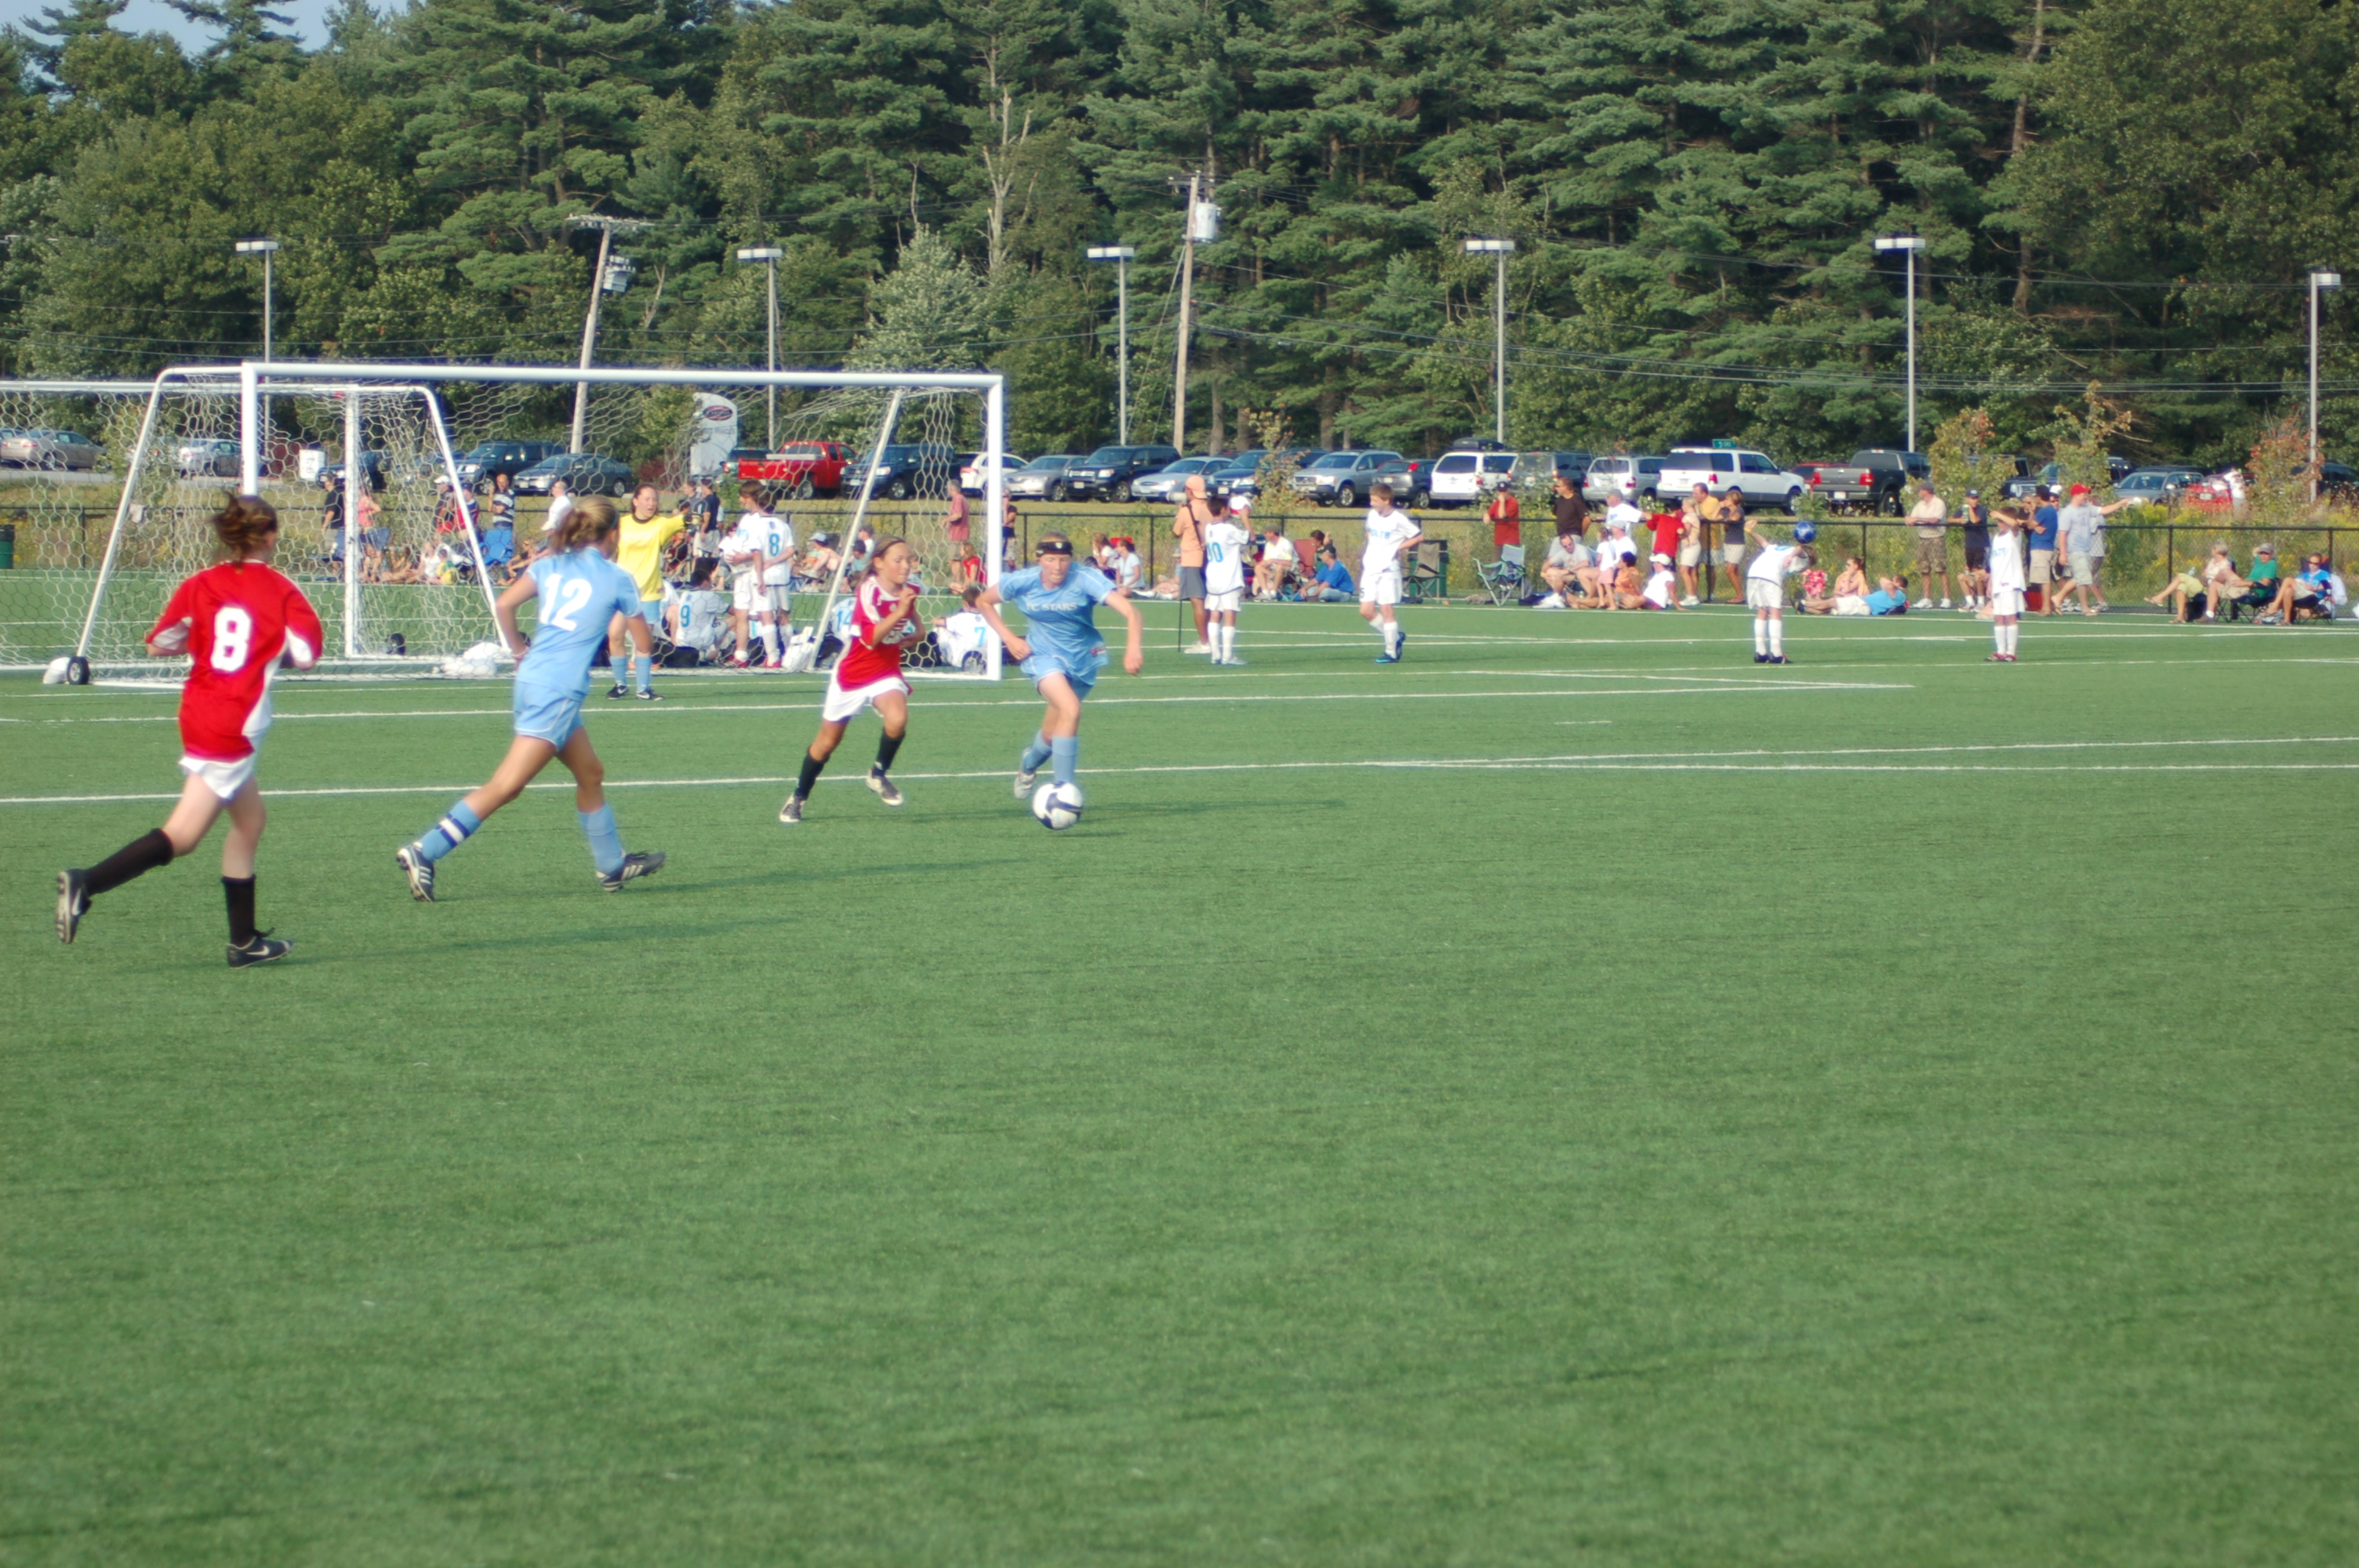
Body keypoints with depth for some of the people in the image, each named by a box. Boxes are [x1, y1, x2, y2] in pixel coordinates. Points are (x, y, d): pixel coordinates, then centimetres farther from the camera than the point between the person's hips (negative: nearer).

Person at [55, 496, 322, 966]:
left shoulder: (200, 586, 5)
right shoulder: (281, 591, -6)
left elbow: (159, 645, 5)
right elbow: (305, 655, -10)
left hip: (199, 712, 7)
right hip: (234, 728, -7)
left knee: (249, 820, 20)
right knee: (182, 835, -8)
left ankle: (244, 941, 22)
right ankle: (86, 884, -24)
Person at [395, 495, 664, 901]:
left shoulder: (551, 564, 12)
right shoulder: (618, 579, 0)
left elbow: (504, 605, -1)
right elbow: (645, 645, 8)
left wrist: (520, 651, 12)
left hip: (532, 680, 8)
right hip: (559, 691, -8)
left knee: (591, 774, 22)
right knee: (506, 786, -11)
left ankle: (612, 865, 32)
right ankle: (424, 852, -19)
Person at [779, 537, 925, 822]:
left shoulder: (907, 591, -3)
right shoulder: (869, 591, -20)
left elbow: (916, 626, 20)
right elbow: (871, 638, -33)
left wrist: (914, 634, -2)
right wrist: (898, 612, -41)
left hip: (886, 672, 3)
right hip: (852, 674, -3)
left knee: (898, 719, -28)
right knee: (828, 741, 8)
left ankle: (879, 774, -3)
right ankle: (798, 798, 29)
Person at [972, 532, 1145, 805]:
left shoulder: (1086, 580, -23)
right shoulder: (1022, 582, -15)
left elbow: (1129, 611, -33)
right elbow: (983, 602, 3)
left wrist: (1133, 647, -51)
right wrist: (1009, 639, -7)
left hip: (1083, 659, 1)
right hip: (1044, 656, -1)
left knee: (1053, 734, 11)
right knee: (1070, 710, -29)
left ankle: (1029, 764, 48)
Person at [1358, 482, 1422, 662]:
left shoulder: (1398, 519, -12)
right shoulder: (1372, 515, 8)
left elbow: (1420, 536, -6)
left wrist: (1399, 548, -10)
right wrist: (1368, 548, 11)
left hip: (1388, 570, -7)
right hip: (1370, 569, 7)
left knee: (1386, 610, -6)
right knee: (1366, 611, 2)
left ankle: (1391, 653, 3)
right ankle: (1395, 638, 20)